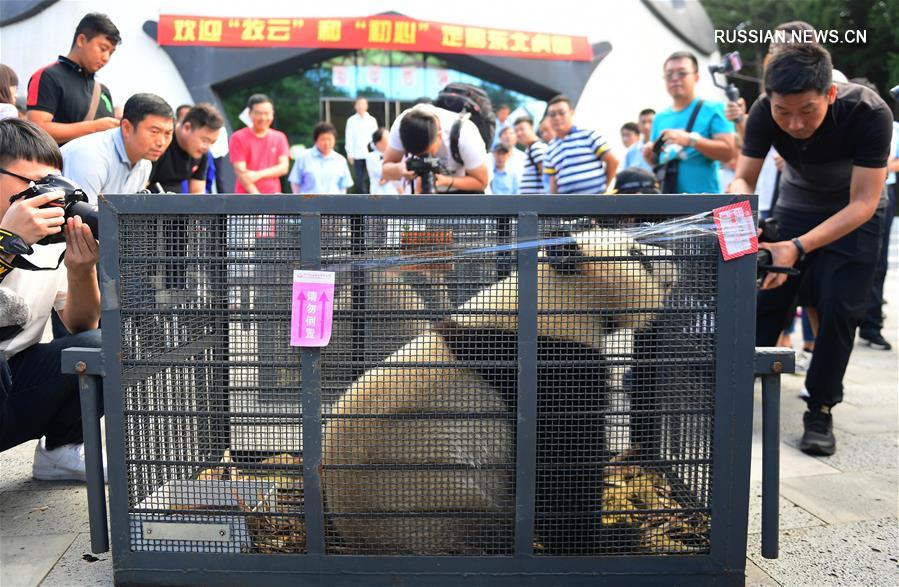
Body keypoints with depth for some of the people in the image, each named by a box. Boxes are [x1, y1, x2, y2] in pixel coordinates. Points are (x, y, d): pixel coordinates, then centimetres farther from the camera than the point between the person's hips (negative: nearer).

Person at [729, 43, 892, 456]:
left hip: (854, 215, -2)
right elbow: (743, 179, -19)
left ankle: (820, 411, 7)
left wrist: (798, 247, -44)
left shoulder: (869, 113, -34)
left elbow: (863, 204, -31)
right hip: (796, 204, 3)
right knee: (765, 301, 0)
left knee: (838, 310, -8)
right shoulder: (763, 113, -27)